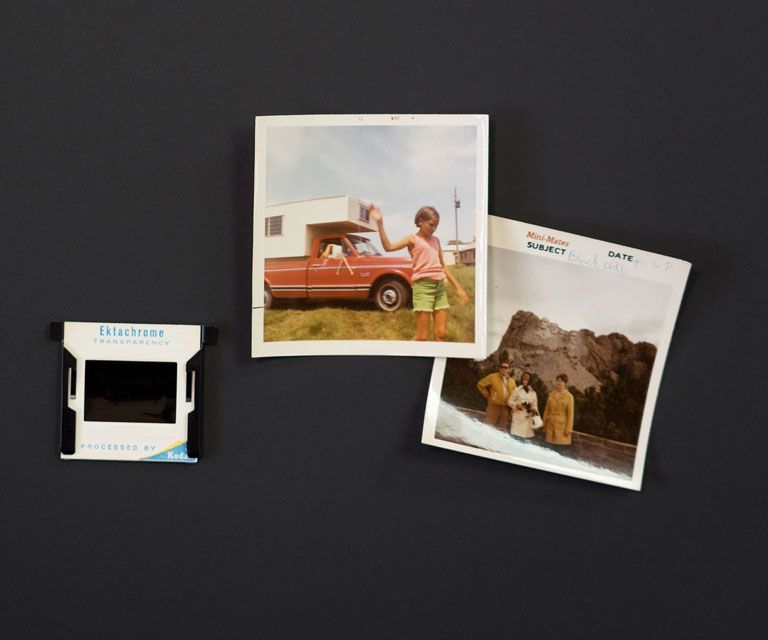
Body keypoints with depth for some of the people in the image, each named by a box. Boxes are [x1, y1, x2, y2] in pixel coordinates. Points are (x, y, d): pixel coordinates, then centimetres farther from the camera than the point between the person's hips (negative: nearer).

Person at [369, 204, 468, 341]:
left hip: (440, 286, 6)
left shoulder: (436, 240, 18)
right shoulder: (412, 239, 1)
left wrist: (458, 287, 19)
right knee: (422, 336, -7)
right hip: (423, 286, -6)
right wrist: (379, 223, -24)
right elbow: (388, 247, -16)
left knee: (441, 334, 5)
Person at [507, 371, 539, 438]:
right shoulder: (517, 390, 1)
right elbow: (510, 401, 4)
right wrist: (516, 405, -13)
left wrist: (534, 409, -7)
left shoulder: (533, 393, 11)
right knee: (516, 434, -12)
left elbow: (535, 405, 15)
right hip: (518, 417, -3)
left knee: (526, 435, -2)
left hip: (528, 418, 3)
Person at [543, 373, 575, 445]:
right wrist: (544, 426, 11)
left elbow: (570, 414, -4)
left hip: (562, 426, -4)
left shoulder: (569, 396, -2)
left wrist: (568, 429, -9)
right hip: (551, 426, 4)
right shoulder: (551, 395, 10)